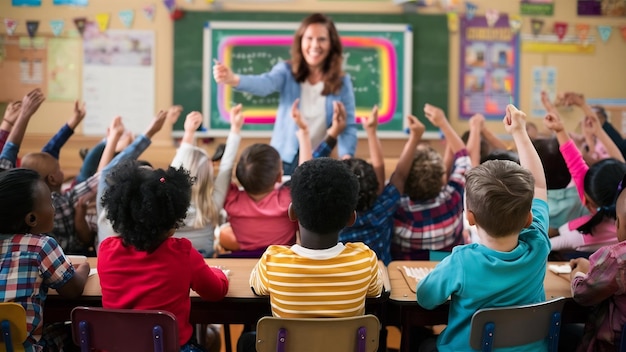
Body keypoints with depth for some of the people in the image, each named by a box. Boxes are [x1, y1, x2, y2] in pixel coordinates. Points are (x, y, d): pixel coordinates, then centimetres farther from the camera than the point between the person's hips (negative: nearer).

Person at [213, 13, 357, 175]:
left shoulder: (342, 81, -3)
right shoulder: (287, 71, -6)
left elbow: (349, 126, -4)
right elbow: (264, 84, -26)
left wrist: (346, 157, -23)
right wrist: (233, 79, -48)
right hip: (284, 160, 0)